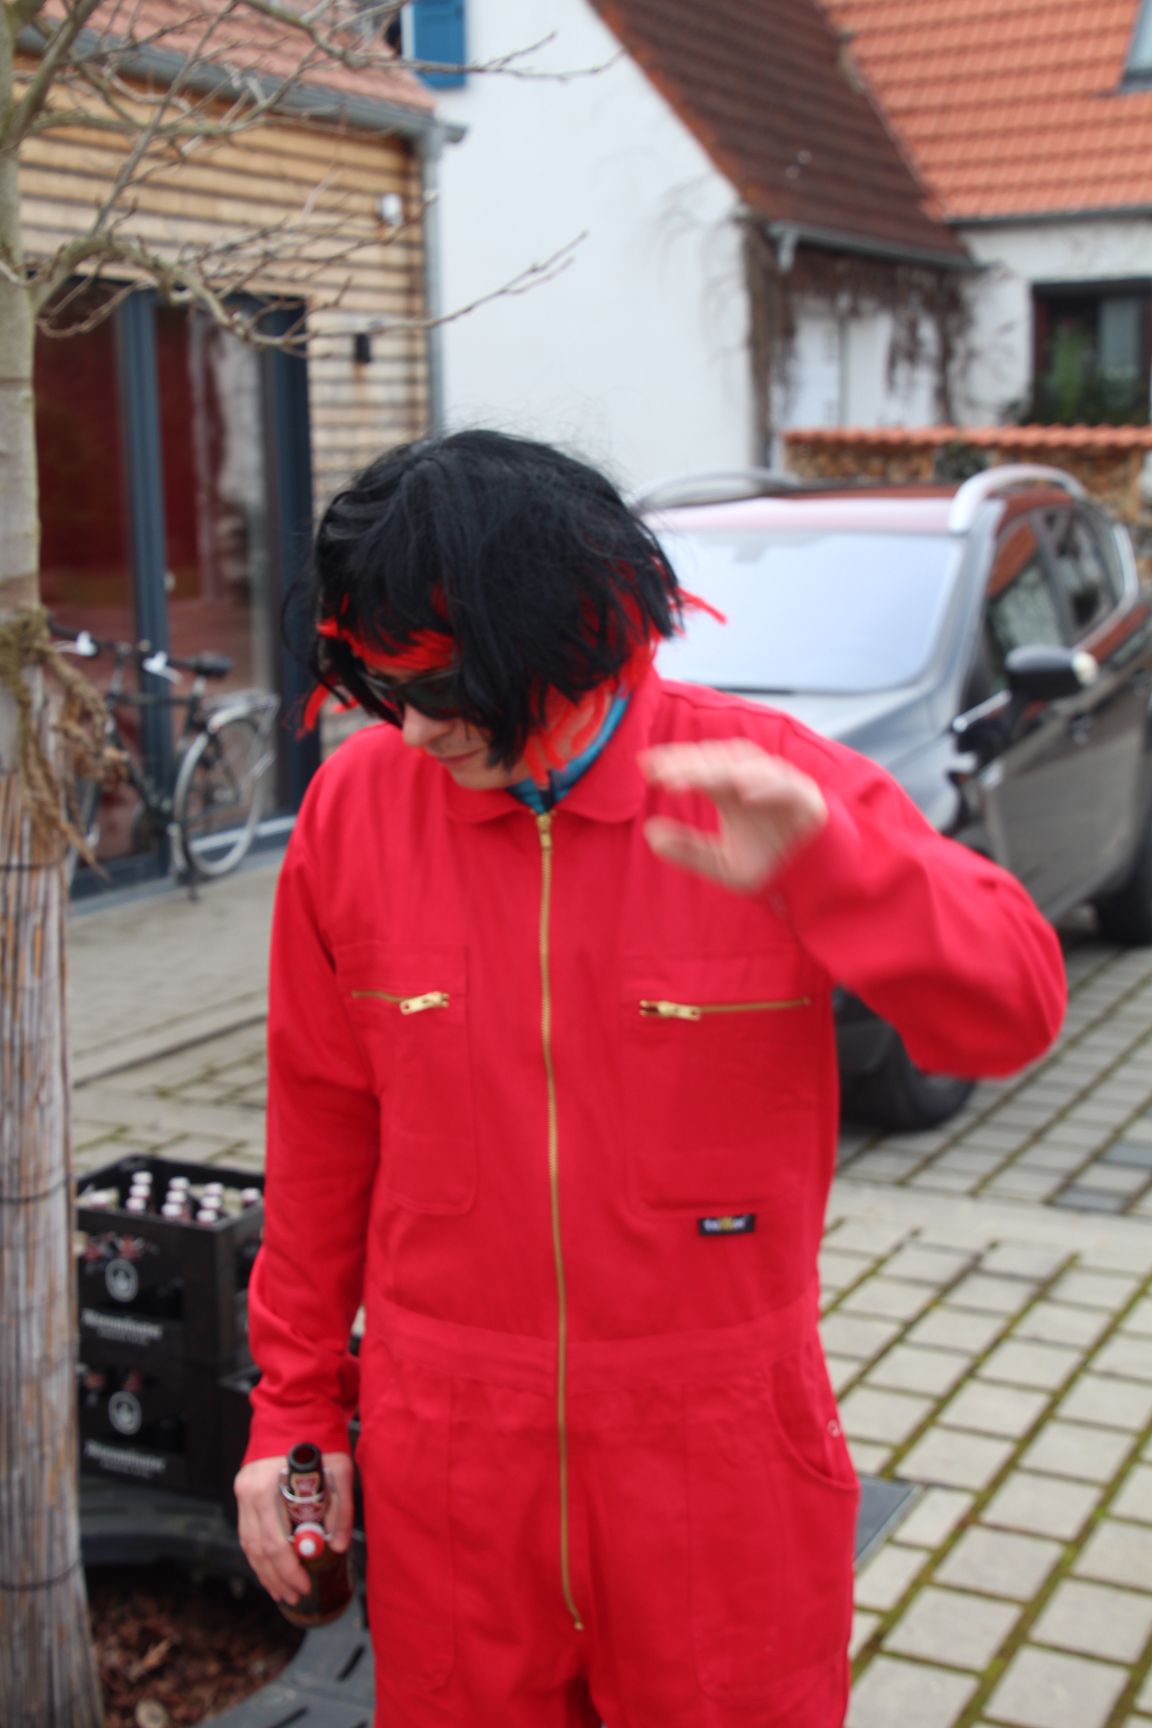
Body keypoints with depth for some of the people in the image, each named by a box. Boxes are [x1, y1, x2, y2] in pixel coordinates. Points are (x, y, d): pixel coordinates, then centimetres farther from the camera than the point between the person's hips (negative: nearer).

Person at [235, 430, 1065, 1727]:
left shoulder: (768, 783, -10)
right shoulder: (355, 807, -5)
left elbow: (1015, 1010, -14)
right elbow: (322, 1132, 3)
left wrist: (819, 865, -30)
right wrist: (296, 1403, 8)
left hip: (723, 1464, -1)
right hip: (447, 1460, 2)